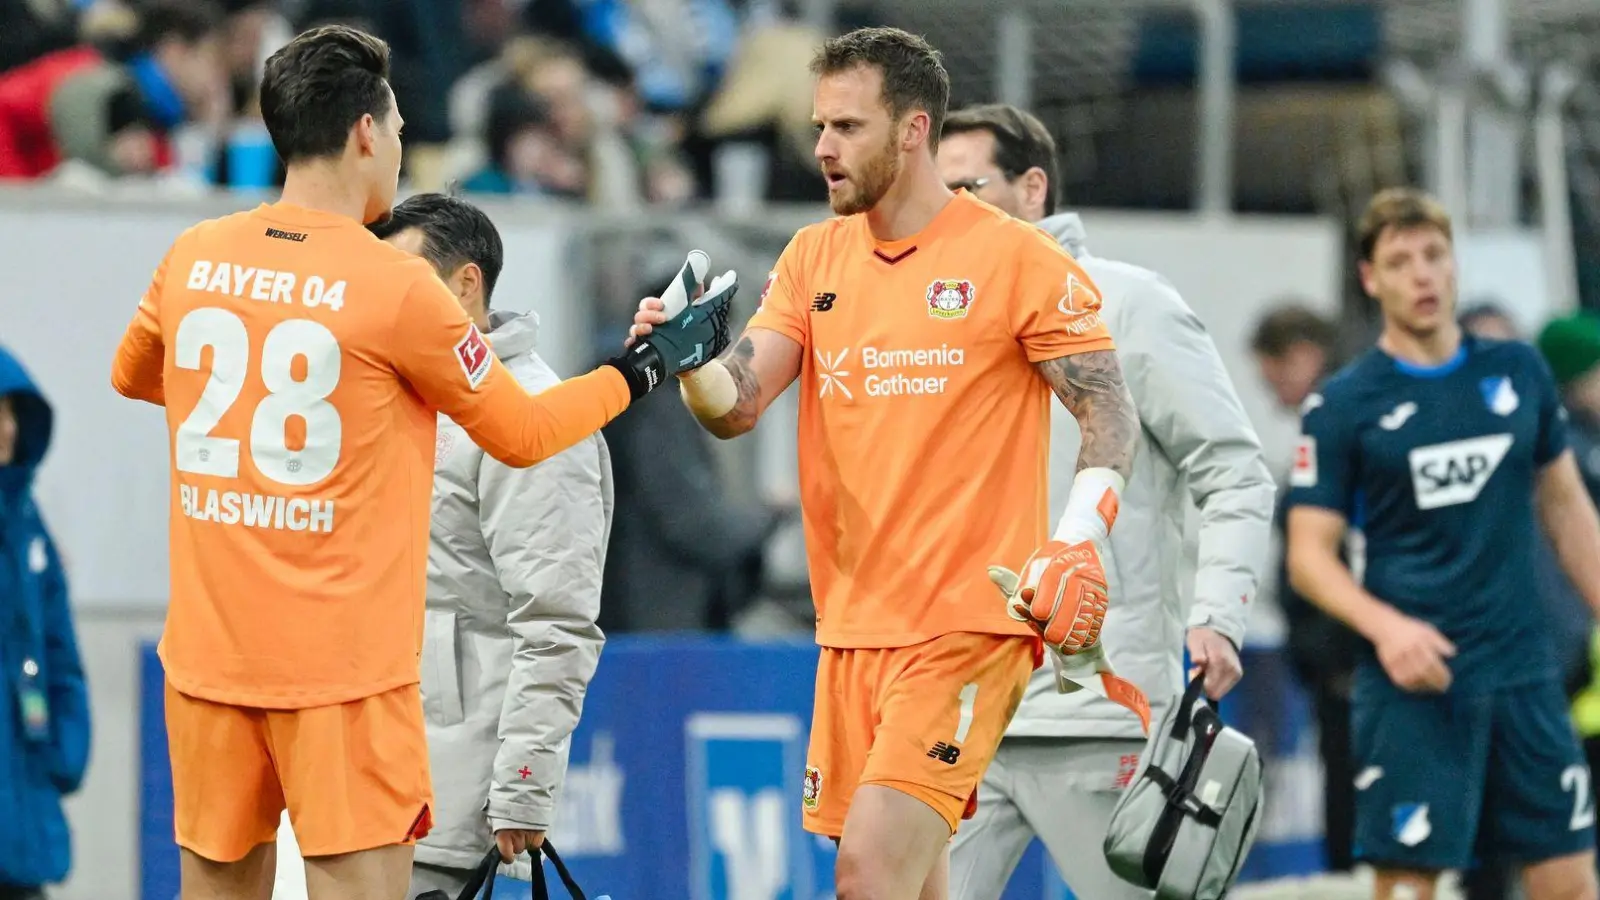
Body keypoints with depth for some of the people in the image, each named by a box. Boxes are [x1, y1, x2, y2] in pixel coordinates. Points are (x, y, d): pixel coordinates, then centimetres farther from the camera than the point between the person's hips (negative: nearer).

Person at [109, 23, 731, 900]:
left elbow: (131, 375, 25)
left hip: (206, 653, 5)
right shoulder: (396, 286, -10)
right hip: (341, 665, -5)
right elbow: (522, 435, 1)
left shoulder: (192, 258, 3)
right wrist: (647, 366, 14)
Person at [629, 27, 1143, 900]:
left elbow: (1110, 414, -4)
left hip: (969, 623, -6)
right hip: (851, 622, 6)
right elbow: (736, 405, 4)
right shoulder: (814, 257, 11)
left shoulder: (1019, 260, -5)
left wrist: (1077, 543, -20)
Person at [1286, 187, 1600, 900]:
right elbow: (1309, 554, -4)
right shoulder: (1341, 406, -3)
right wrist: (1385, 626, -21)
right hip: (1413, 682, -4)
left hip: (1522, 673, 4)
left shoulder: (1519, 372, 8)